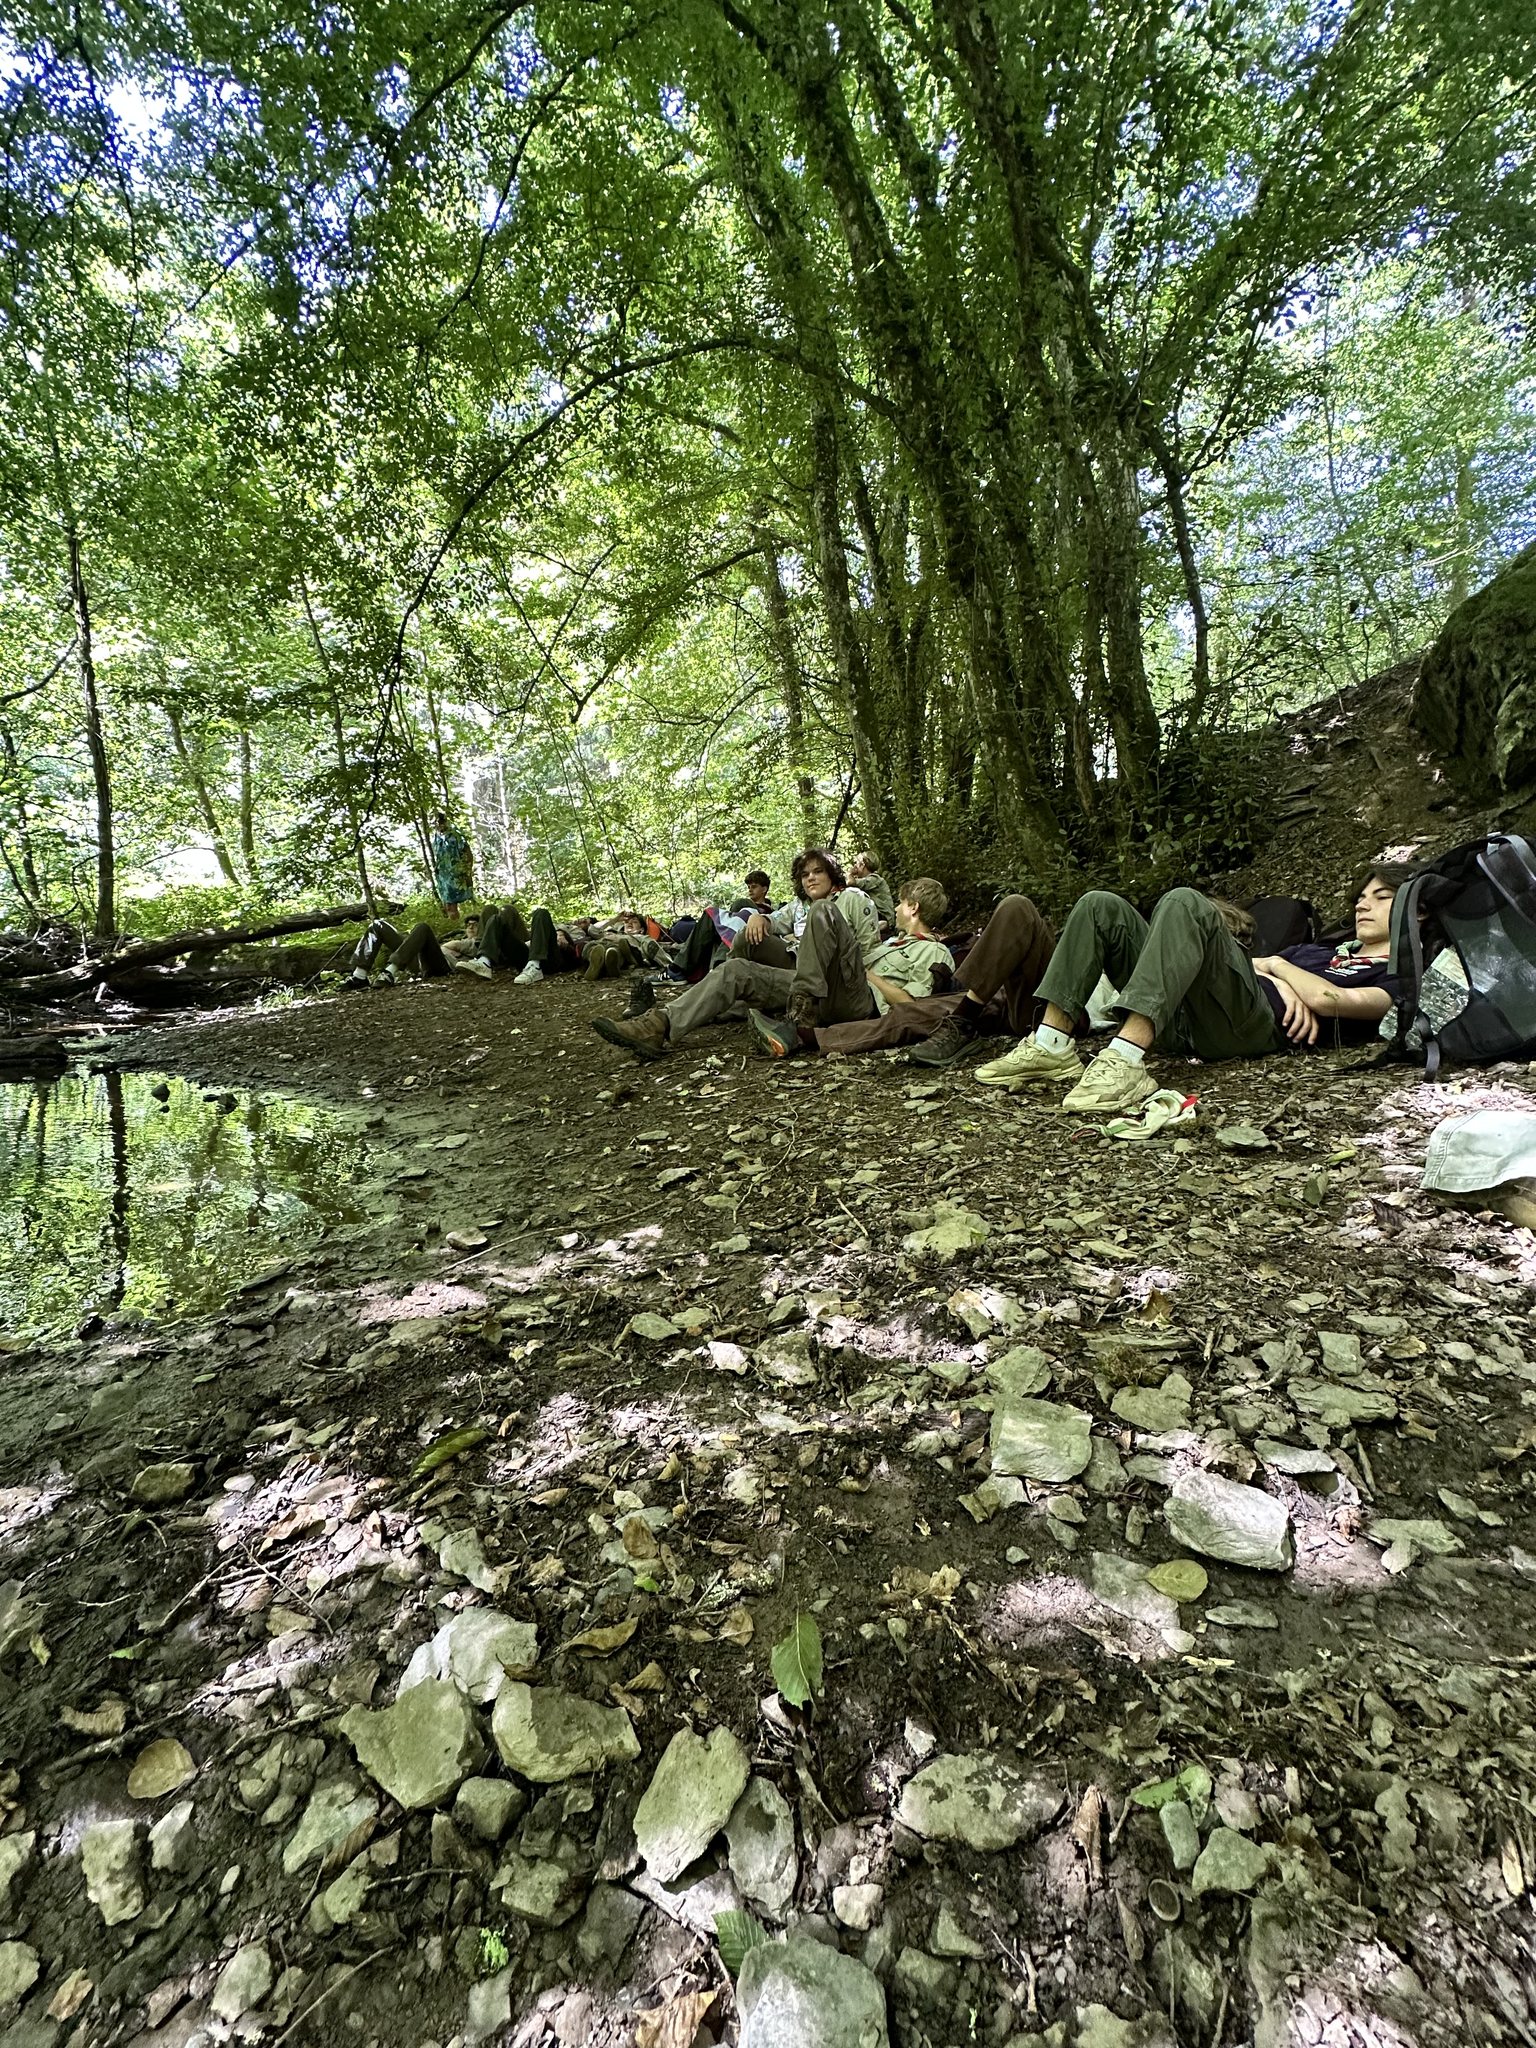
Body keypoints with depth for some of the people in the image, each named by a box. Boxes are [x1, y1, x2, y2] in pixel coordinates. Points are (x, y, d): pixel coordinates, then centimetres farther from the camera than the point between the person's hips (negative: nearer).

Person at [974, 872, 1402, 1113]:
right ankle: (1052, 1046, -21)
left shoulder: (1396, 976, 18)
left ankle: (1128, 1059, -44)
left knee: (1186, 902, -30)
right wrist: (1284, 984, 3)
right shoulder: (1322, 950, 40)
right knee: (1101, 907, -6)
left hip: (1253, 1025, -7)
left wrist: (1275, 963, 13)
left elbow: (1328, 999, -4)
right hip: (1185, 1020, 7)